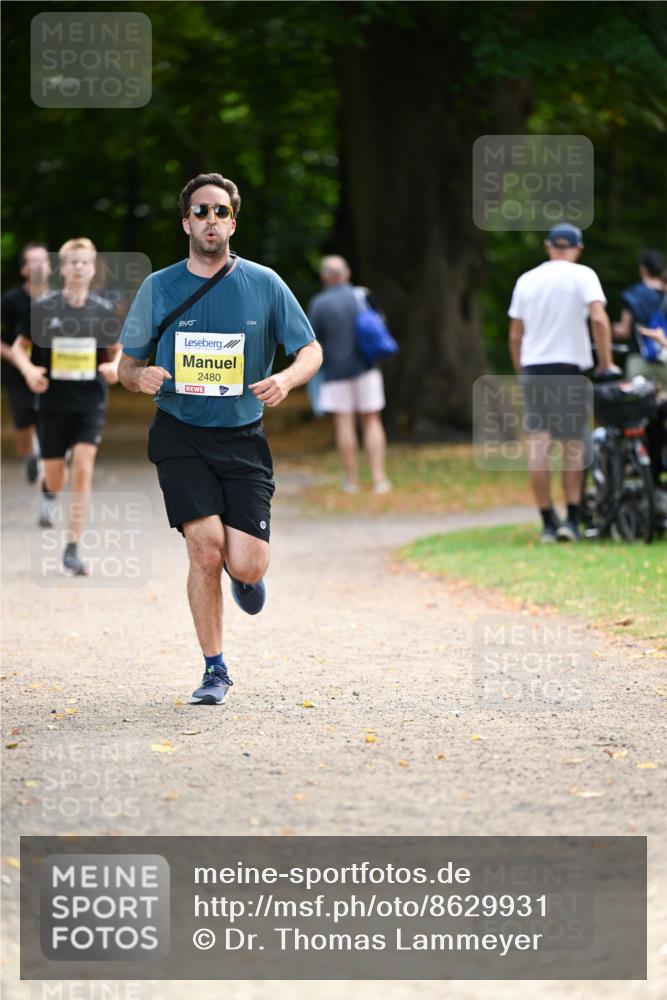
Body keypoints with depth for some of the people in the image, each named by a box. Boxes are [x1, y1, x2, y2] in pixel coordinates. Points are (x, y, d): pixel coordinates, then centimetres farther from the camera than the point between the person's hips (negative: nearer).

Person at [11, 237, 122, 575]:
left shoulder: (103, 310, 0)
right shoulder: (43, 308, -4)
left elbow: (115, 349, 15)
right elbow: (19, 347, 5)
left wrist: (114, 366, -8)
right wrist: (29, 370, -15)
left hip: (90, 404, 0)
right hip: (52, 402, 0)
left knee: (83, 472, -13)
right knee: (56, 478, 8)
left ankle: (72, 550, -9)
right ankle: (48, 491, 49)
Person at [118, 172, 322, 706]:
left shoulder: (263, 283, 1)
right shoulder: (159, 288, 2)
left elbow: (312, 350, 6)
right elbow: (127, 365, 10)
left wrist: (286, 379, -16)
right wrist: (140, 376, -15)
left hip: (243, 438, 0)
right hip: (181, 437, 0)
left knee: (247, 566, -10)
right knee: (205, 549, -16)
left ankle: (243, 573, 30)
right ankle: (215, 670, 1)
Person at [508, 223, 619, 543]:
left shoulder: (526, 280, 11)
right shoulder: (582, 276, -1)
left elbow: (515, 336, 12)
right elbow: (599, 318, -15)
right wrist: (606, 362, -7)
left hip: (533, 367, 3)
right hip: (570, 366, -3)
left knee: (537, 445, 0)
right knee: (574, 444, 7)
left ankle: (548, 523, -1)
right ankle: (572, 519, 2)